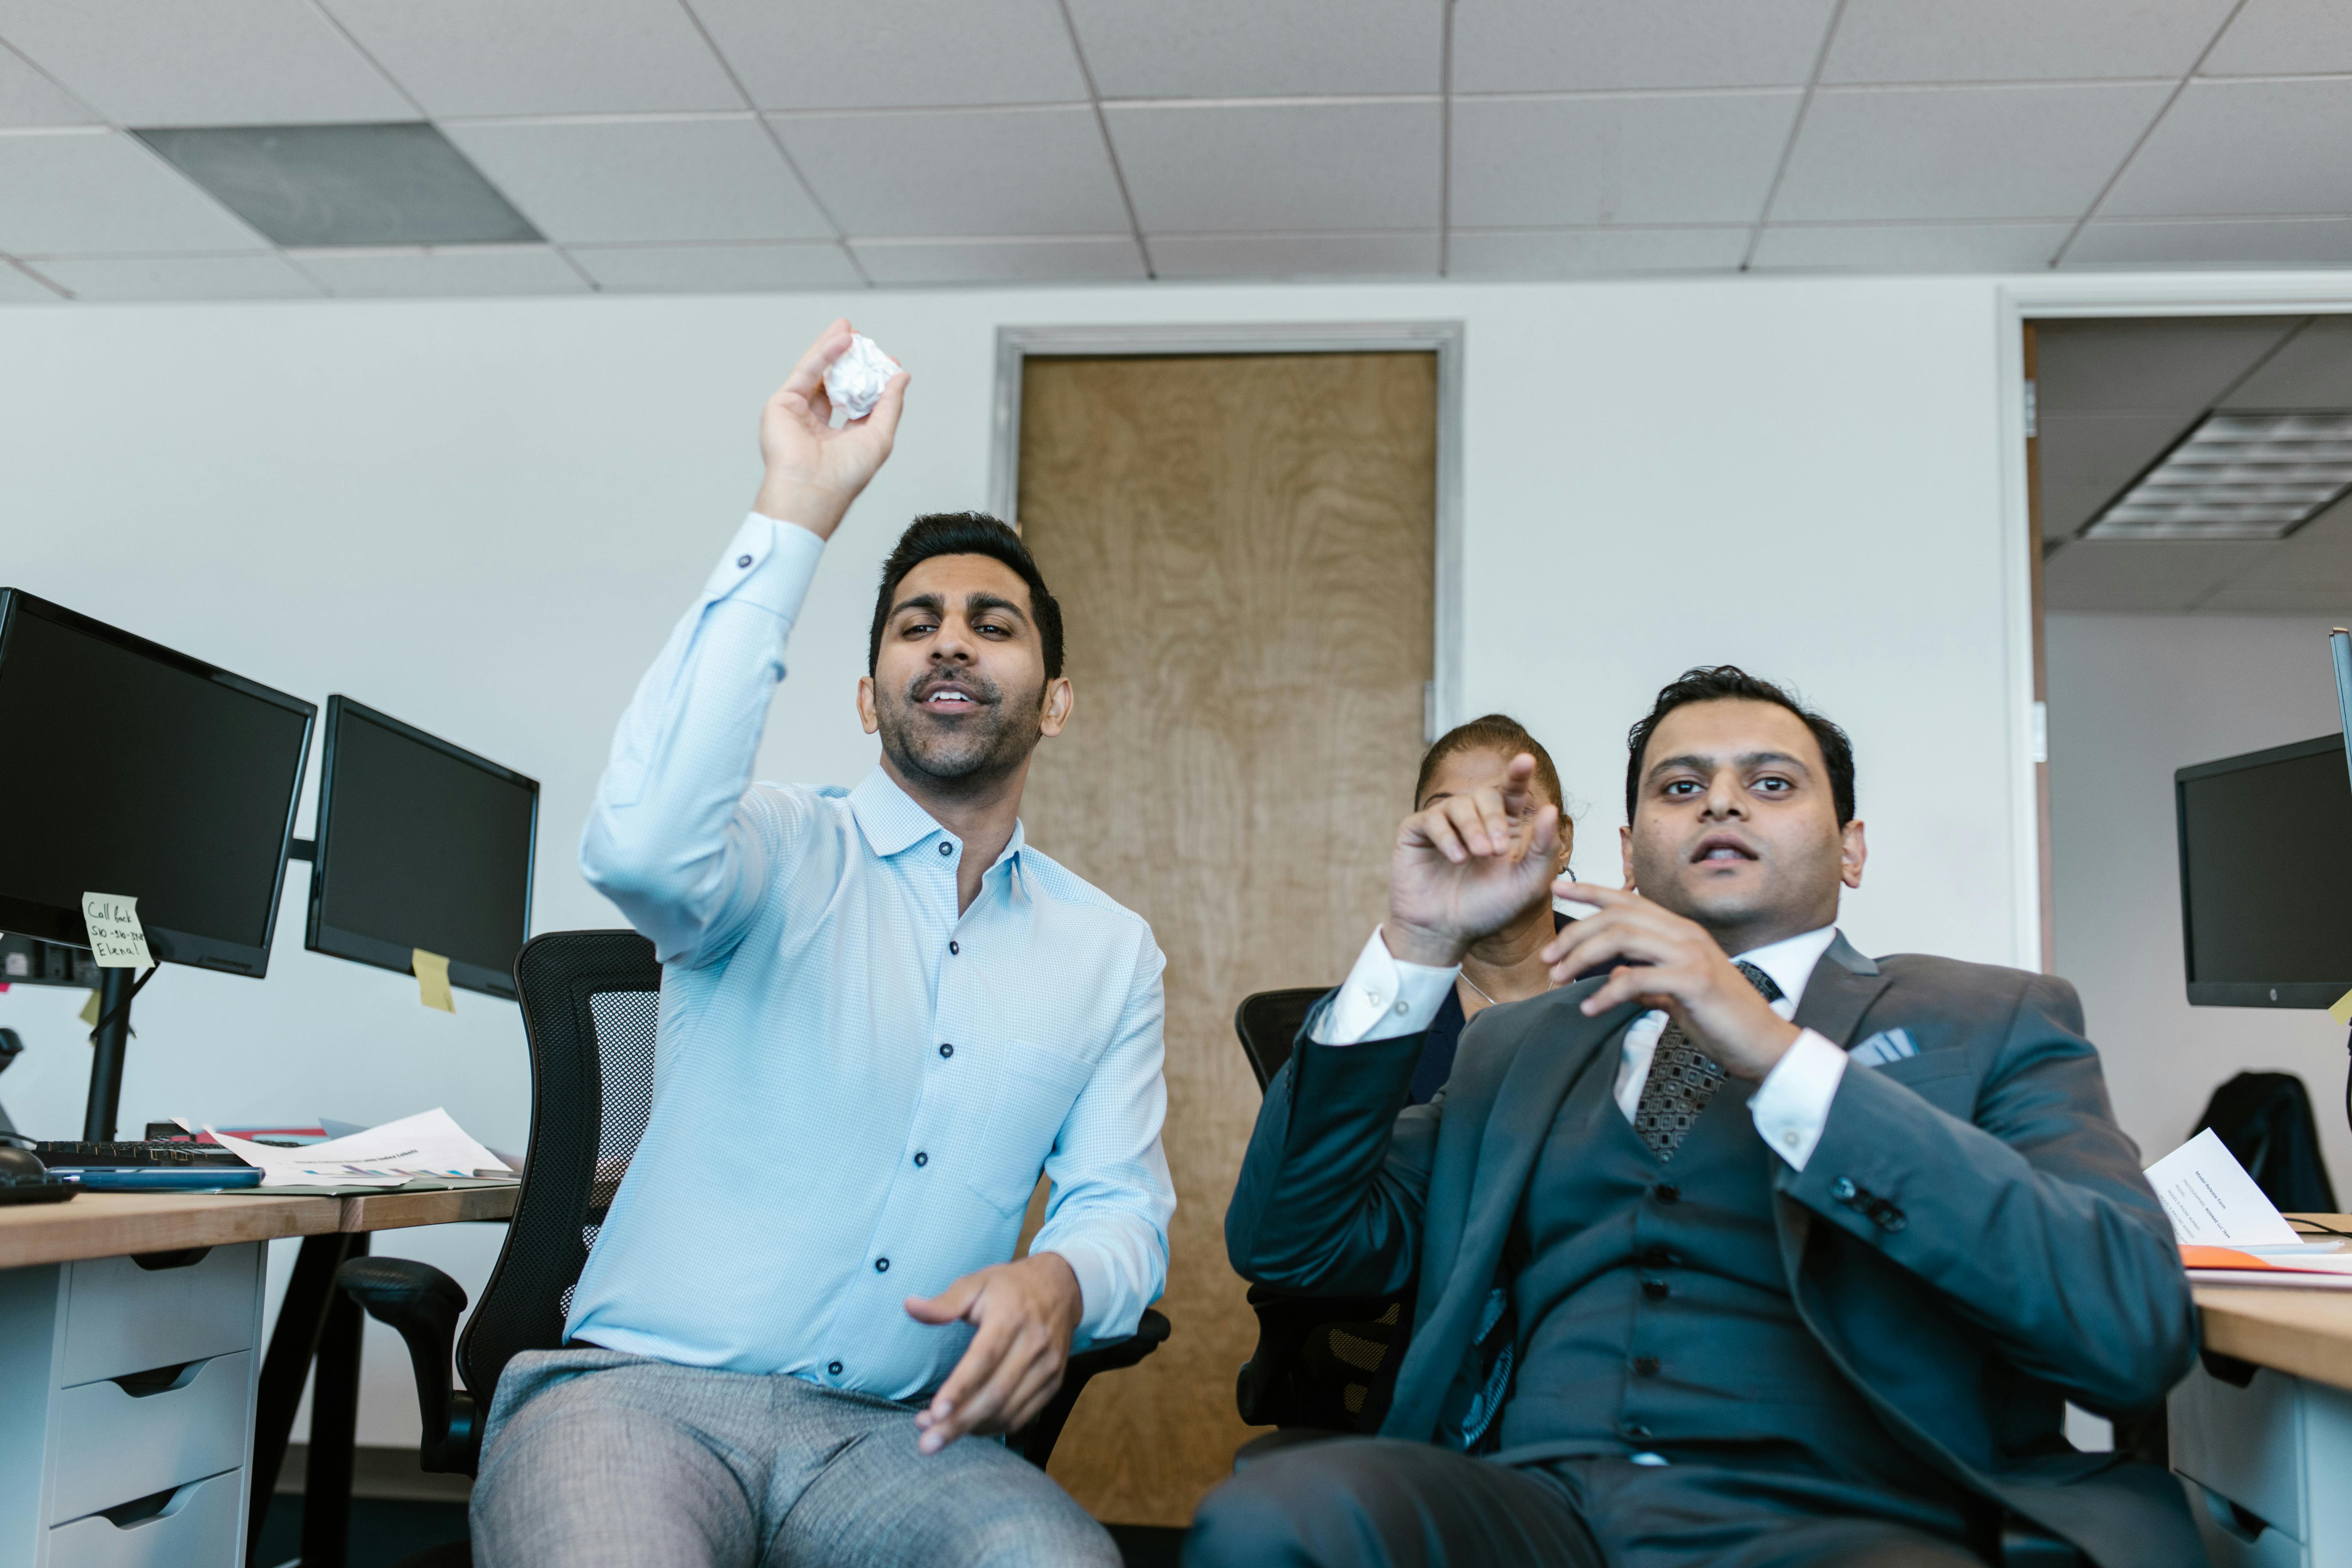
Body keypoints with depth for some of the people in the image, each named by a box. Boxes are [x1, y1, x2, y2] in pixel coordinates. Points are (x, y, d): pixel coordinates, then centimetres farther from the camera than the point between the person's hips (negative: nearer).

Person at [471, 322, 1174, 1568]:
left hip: (890, 1436, 3)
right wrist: (795, 514, -20)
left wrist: (1061, 1281, -16)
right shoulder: (789, 853, 1)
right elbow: (643, 847, -23)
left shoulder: (1110, 952, 13)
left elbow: (1122, 1204, 10)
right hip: (640, 1386, -2)